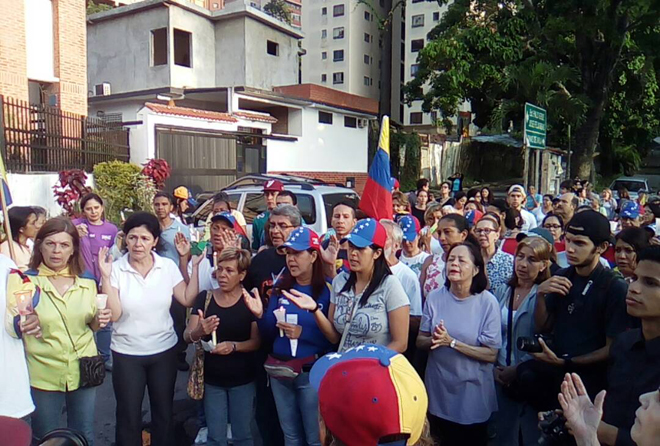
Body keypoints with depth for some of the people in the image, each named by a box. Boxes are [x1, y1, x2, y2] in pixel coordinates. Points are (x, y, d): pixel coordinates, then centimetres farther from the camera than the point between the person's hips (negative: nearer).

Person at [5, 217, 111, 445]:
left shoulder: (86, 281, -1)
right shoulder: (25, 281, -9)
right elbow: (11, 327, -8)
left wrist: (98, 320, -13)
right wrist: (22, 326, -30)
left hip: (83, 371, 3)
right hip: (43, 375, -2)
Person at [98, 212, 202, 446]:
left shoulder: (168, 266, -6)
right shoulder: (115, 269, -12)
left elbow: (188, 300, -8)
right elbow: (113, 314, -17)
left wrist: (195, 267, -12)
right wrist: (105, 277, -25)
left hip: (165, 350, 2)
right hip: (126, 354, -2)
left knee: (164, 412, 18)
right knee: (128, 415, 13)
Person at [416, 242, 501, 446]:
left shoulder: (488, 302, -15)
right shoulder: (434, 297, -7)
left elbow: (491, 354, -15)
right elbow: (420, 341, -1)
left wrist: (452, 342, -25)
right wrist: (434, 340, -23)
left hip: (473, 391, -2)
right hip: (438, 389, 3)